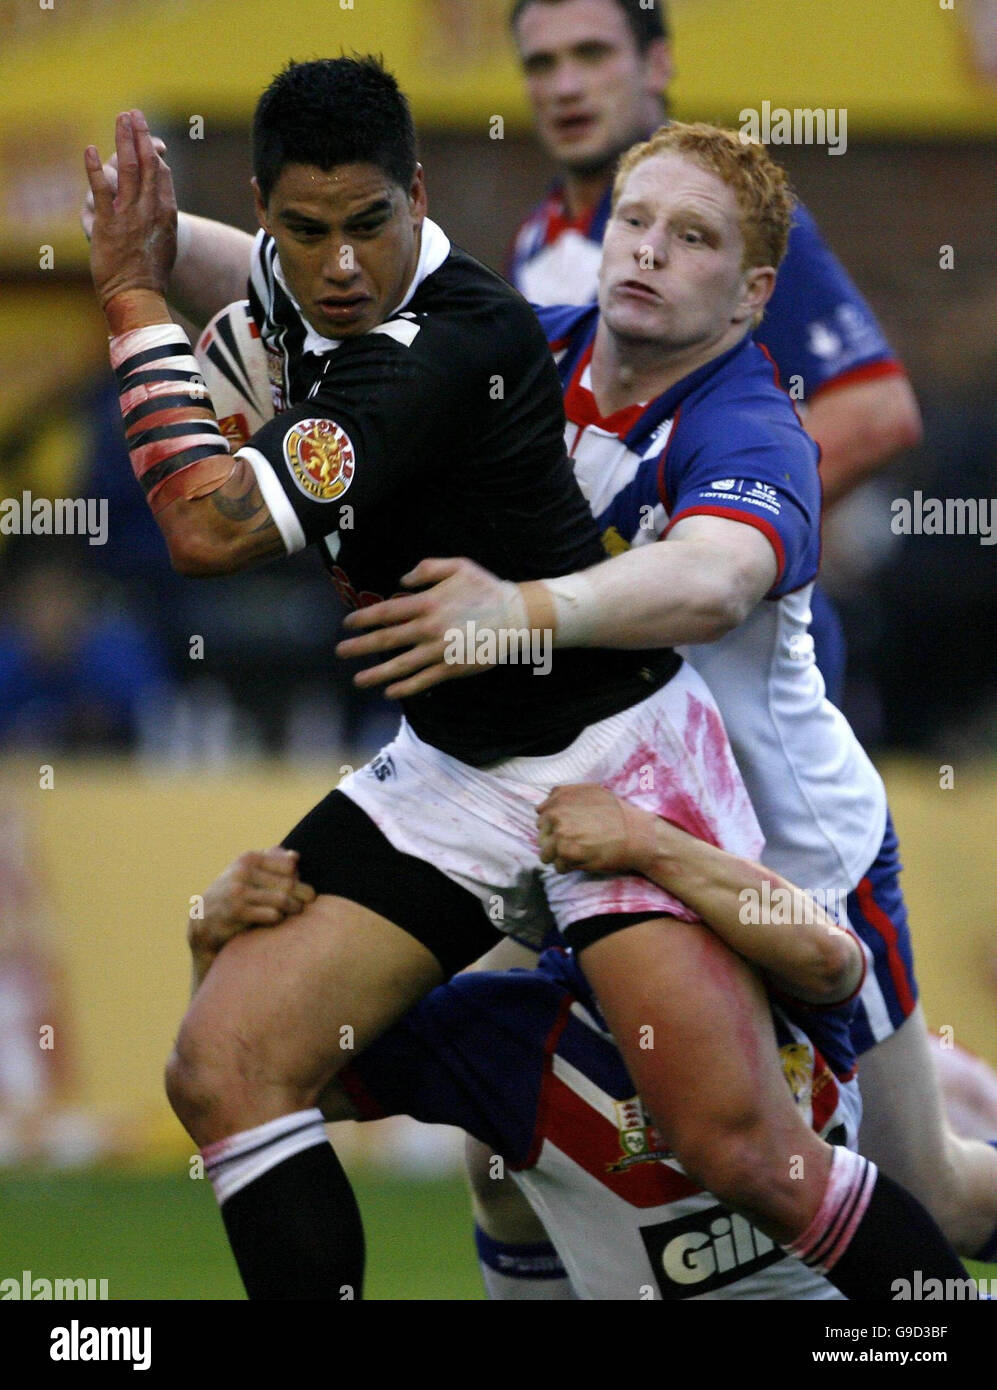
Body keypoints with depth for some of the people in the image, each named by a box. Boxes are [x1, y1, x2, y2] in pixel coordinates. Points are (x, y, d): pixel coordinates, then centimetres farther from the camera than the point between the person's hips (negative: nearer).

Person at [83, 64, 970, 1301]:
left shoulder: (440, 348, -26)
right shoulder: (294, 282, 2)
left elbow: (215, 532, -30)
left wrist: (136, 302, -22)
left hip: (613, 746, -8)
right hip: (448, 768, 8)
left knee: (737, 1148, -19)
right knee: (223, 1071, -8)